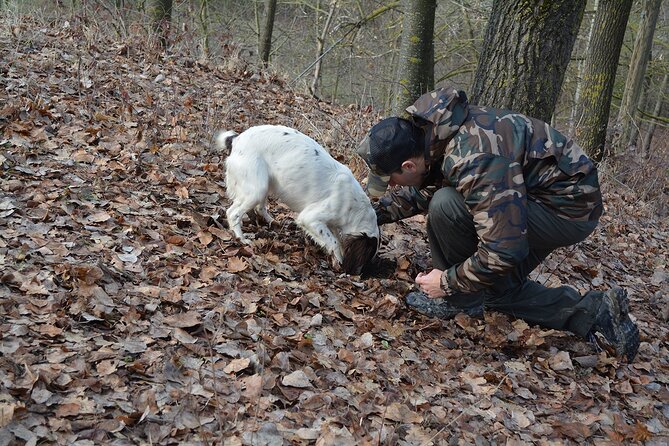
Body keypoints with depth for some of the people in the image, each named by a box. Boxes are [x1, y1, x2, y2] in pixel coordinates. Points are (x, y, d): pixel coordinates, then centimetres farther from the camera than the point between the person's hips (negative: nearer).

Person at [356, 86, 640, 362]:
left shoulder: (474, 160, -33)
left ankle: (459, 299, -3)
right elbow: (418, 192, 17)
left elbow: (503, 252, -33)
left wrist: (448, 283, -19)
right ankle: (593, 312, 11)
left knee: (446, 206, -25)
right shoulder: (430, 134, -4)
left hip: (569, 208, -10)